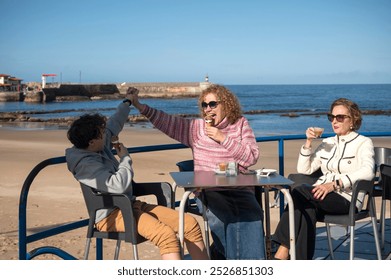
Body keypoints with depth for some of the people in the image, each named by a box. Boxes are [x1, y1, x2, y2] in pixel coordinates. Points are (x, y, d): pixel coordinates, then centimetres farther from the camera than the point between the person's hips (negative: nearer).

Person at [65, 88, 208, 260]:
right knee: (166, 235, -32)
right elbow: (119, 185, -31)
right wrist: (125, 158, -14)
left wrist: (127, 102, 38)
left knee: (191, 224, -5)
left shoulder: (102, 144, 8)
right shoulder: (85, 164, -20)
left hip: (130, 204, 9)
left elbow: (114, 125, 30)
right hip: (111, 215, -9)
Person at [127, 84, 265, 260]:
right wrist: (141, 107, -11)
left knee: (251, 216, -29)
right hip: (208, 191, 0)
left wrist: (224, 138, -7)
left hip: (239, 190, 0)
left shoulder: (241, 125, 10)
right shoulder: (196, 128, 11)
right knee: (221, 217, -32)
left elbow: (252, 158, -2)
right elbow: (166, 122, 1)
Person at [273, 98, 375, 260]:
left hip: (346, 199, -5)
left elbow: (367, 172, -16)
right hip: (321, 196, 5)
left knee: (300, 191, -29)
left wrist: (335, 184, -27)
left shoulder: (363, 142, 6)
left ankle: (282, 252, -28)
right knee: (308, 210, -32)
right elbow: (303, 170, 18)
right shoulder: (327, 143, 24)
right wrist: (308, 142, 6)